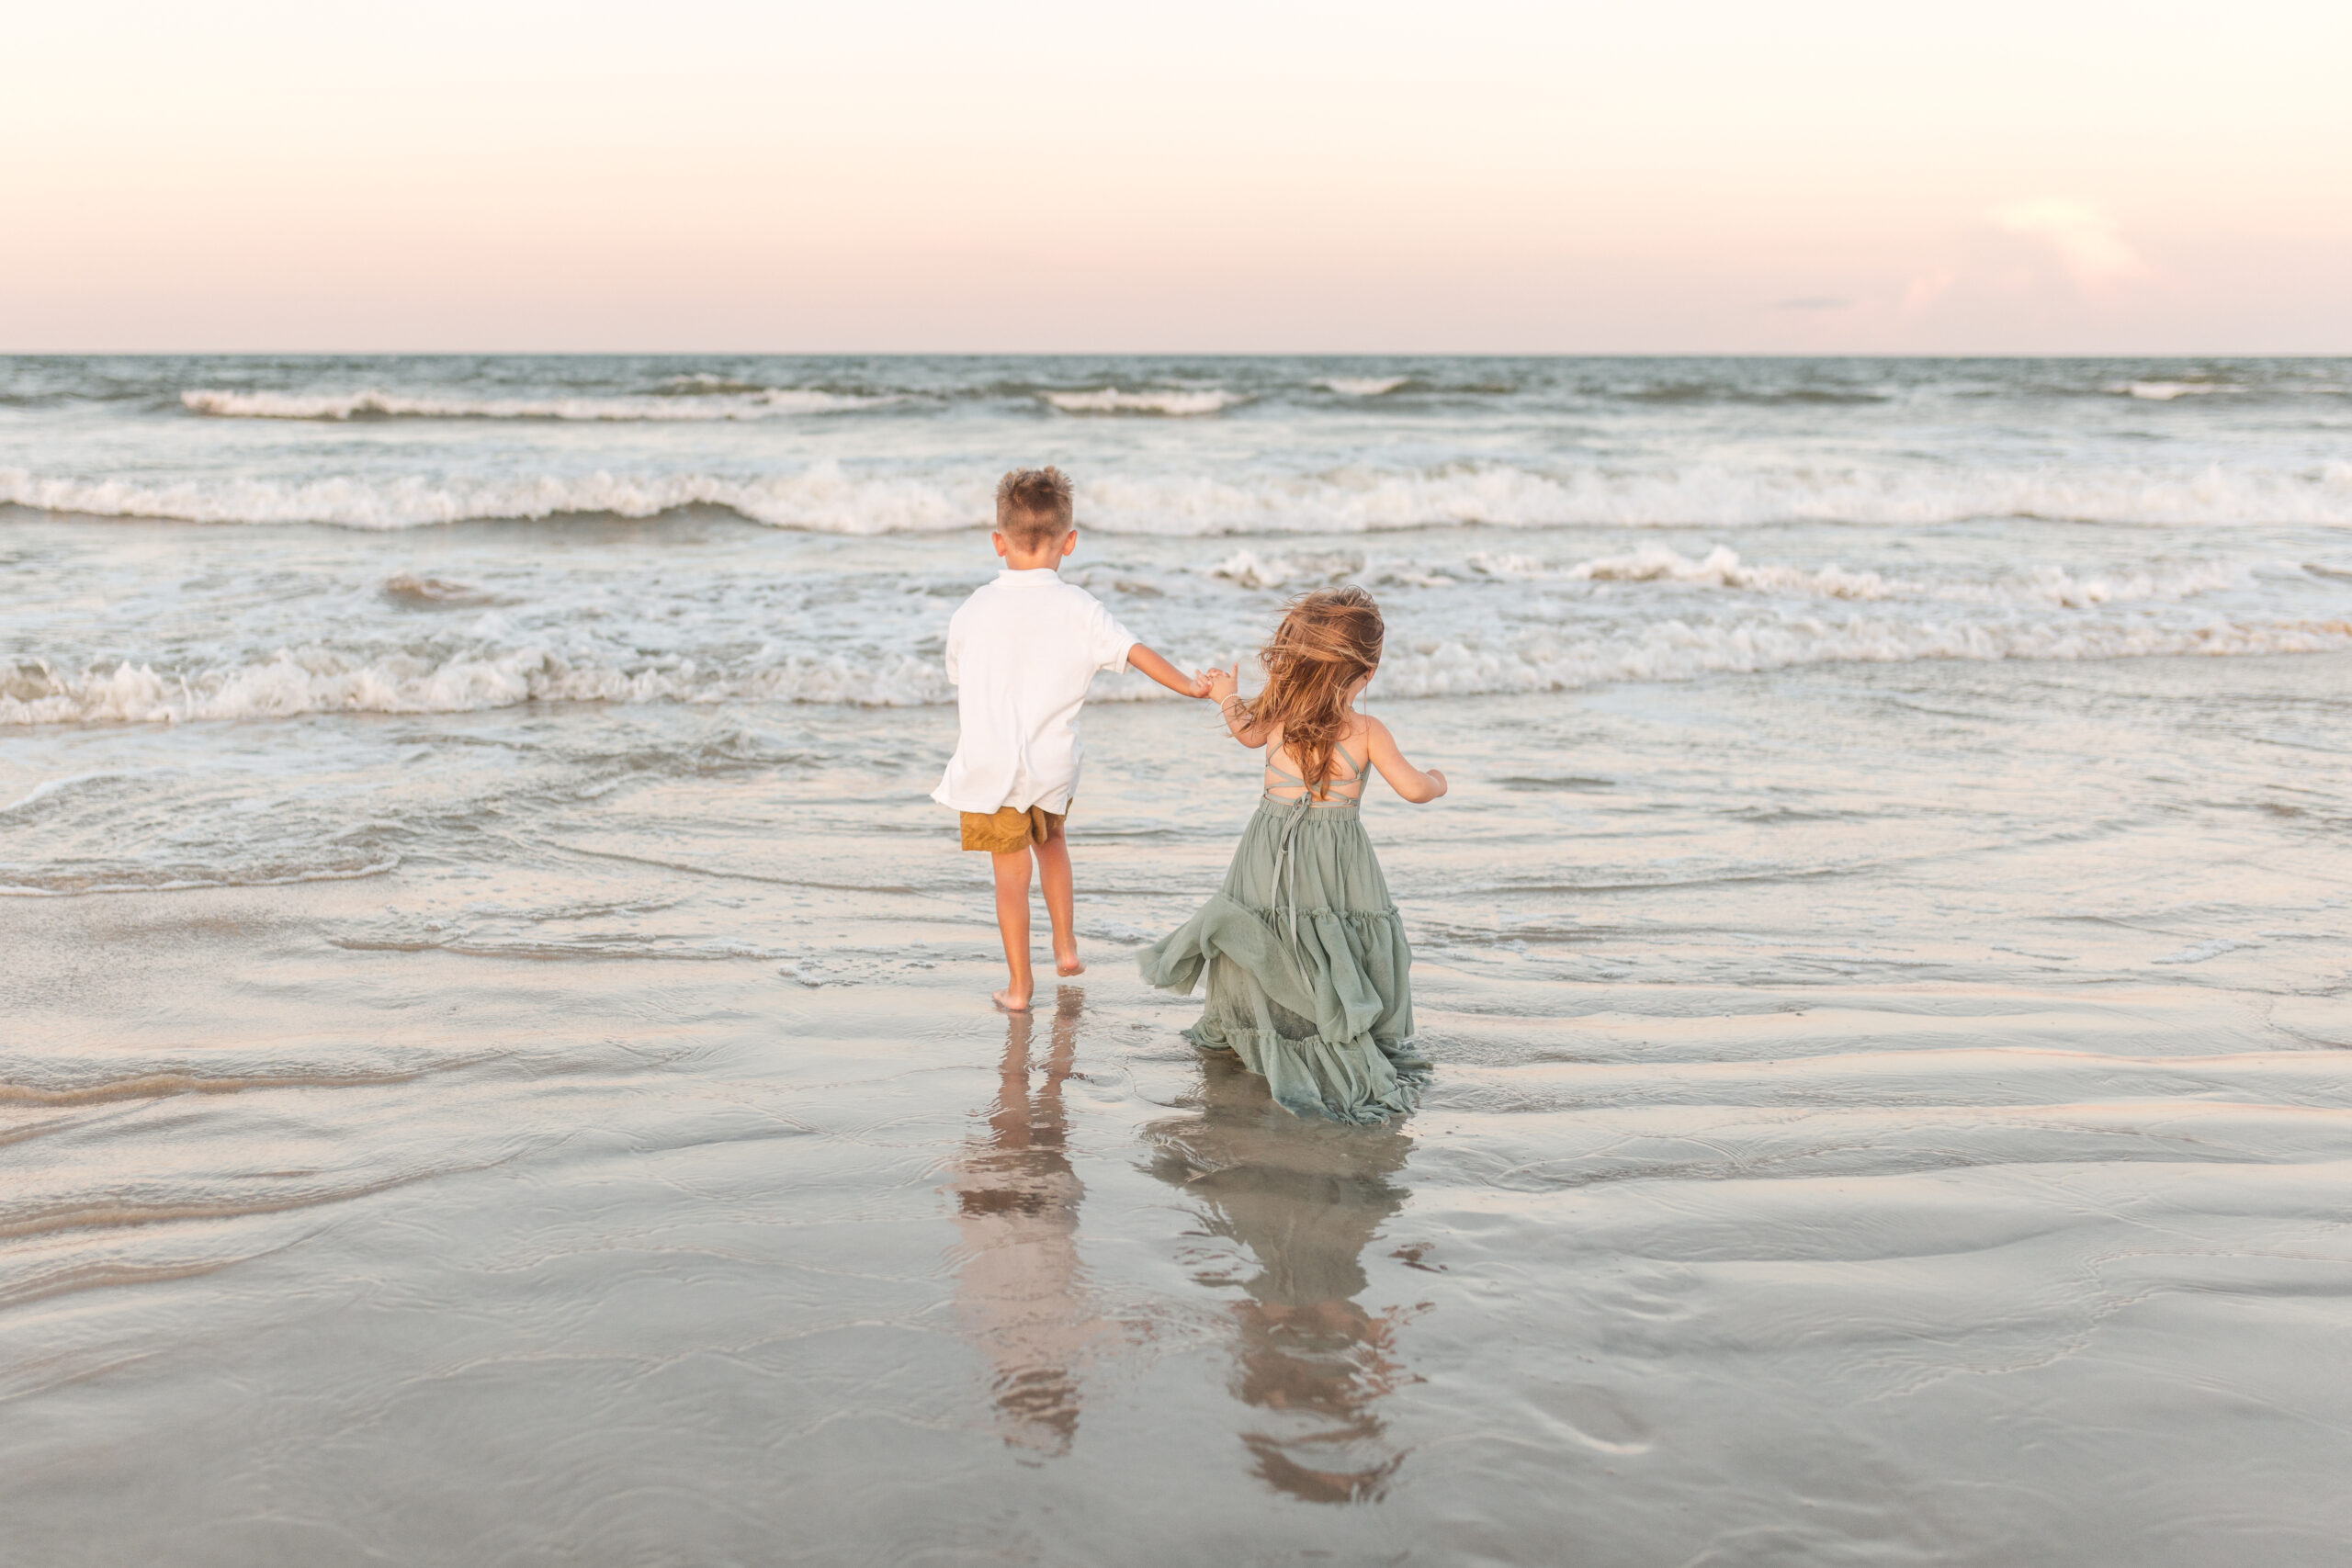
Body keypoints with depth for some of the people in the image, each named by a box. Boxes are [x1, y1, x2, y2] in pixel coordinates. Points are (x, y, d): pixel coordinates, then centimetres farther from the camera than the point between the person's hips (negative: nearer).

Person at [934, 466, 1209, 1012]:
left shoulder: (972, 611, -2)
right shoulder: (1077, 609, -7)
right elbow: (1134, 651, -5)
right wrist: (1187, 685, 10)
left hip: (990, 764, -1)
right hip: (1053, 763, 1)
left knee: (1011, 868, 5)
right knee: (1049, 839, 28)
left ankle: (1019, 984, 10)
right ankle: (1065, 947, 32)